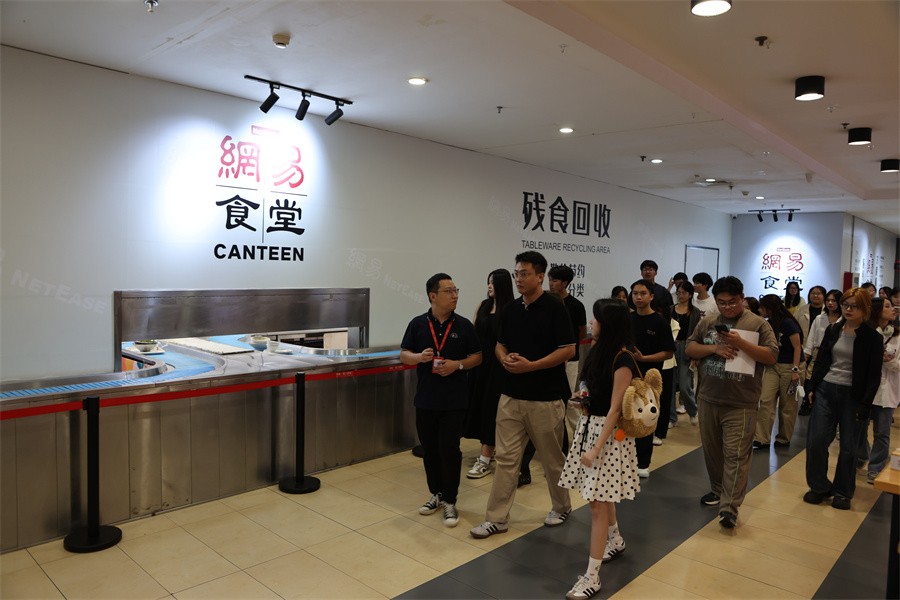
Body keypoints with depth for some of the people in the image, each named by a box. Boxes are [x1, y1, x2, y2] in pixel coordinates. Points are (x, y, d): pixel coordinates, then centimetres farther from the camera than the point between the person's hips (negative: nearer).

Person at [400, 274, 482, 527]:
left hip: (454, 401, -2)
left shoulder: (464, 325, -1)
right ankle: (436, 494, 30)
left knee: (449, 450, -2)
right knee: (430, 449, 12)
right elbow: (404, 355, 4)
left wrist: (458, 364, -14)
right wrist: (419, 357, -17)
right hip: (426, 399, 2)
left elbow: (477, 357, 4)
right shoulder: (418, 324, 0)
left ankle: (450, 501, 13)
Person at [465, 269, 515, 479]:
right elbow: (473, 331, 11)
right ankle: (490, 449, 28)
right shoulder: (483, 306, 8)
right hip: (480, 361, 6)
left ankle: (485, 460, 2)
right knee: (479, 404, 11)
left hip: (498, 365, -6)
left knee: (491, 407, -3)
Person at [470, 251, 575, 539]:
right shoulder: (511, 309, 8)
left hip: (545, 398, -5)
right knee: (505, 457, 6)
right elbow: (500, 344, 16)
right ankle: (497, 518, 13)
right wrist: (505, 359, -7)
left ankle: (562, 507, 34)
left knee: (552, 458, 12)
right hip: (511, 395, 5)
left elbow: (568, 350, -14)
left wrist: (530, 365, -21)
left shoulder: (554, 308, -10)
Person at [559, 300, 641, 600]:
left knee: (598, 503, -4)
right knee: (601, 494, 21)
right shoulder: (599, 349, 5)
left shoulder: (622, 359, -19)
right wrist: (582, 398, 4)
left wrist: (596, 449, -19)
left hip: (609, 433, -8)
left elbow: (614, 409, -20)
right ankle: (615, 540, 45)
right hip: (590, 425, 8)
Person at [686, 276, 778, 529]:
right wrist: (714, 348, -11)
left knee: (736, 455, -5)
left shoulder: (758, 324, -3)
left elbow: (771, 357, -8)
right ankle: (717, 489, 35)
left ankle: (729, 508, -3)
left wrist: (740, 343, -20)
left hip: (741, 404, -4)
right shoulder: (707, 322, 7)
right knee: (712, 449, 17)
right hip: (708, 399, 4)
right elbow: (689, 349, 7)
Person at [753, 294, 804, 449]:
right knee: (766, 400, -6)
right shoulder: (768, 324, 4)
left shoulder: (788, 323, -15)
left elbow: (797, 347, -14)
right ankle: (761, 439, -5)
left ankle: (784, 439, 20)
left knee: (787, 405, 6)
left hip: (788, 367, -5)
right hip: (772, 365, 5)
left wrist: (795, 370, -18)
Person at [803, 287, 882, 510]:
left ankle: (843, 492, 23)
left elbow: (874, 375, -6)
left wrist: (865, 404, -10)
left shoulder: (872, 338, -5)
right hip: (826, 390, 3)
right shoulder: (833, 330, 6)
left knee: (848, 446, 7)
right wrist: (812, 387, 6)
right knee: (816, 440, -1)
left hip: (853, 396, -3)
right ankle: (819, 487, 16)